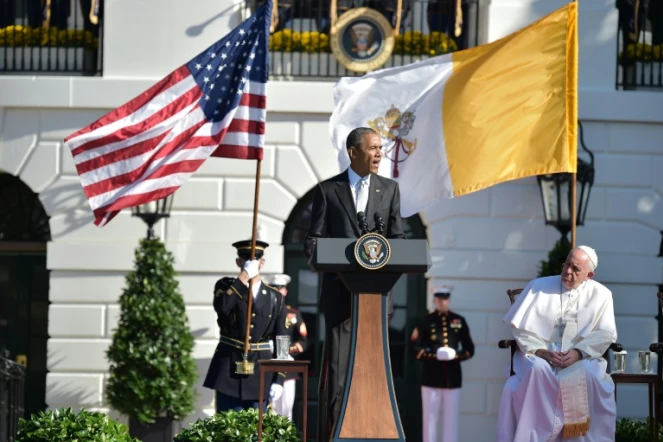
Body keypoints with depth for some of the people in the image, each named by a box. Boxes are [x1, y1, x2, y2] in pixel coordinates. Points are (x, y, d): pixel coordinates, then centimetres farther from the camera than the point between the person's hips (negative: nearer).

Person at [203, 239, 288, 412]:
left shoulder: (275, 298, 7)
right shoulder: (226, 286, 6)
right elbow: (222, 307, -20)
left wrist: (279, 380, -2)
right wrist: (244, 275, -18)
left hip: (260, 373, 1)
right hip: (228, 371, -1)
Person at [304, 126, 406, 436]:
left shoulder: (389, 189, 13)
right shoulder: (328, 190, 6)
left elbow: (397, 239, 11)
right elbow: (314, 239, 5)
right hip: (340, 291, -2)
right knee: (338, 367, -5)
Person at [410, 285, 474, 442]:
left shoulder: (459, 321, 9)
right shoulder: (426, 321, 2)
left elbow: (469, 349, 9)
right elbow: (415, 348, -3)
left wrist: (456, 355, -11)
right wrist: (435, 354, -17)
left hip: (453, 378, 2)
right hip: (431, 378, -2)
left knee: (451, 419, 3)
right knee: (430, 419, 1)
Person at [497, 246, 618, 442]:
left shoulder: (600, 295, 8)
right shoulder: (538, 287, 7)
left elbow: (605, 334, 2)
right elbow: (521, 326, 3)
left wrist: (579, 352, -15)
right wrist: (539, 350, -14)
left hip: (582, 359, 0)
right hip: (539, 356, 0)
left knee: (588, 376, -35)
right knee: (537, 372, -35)